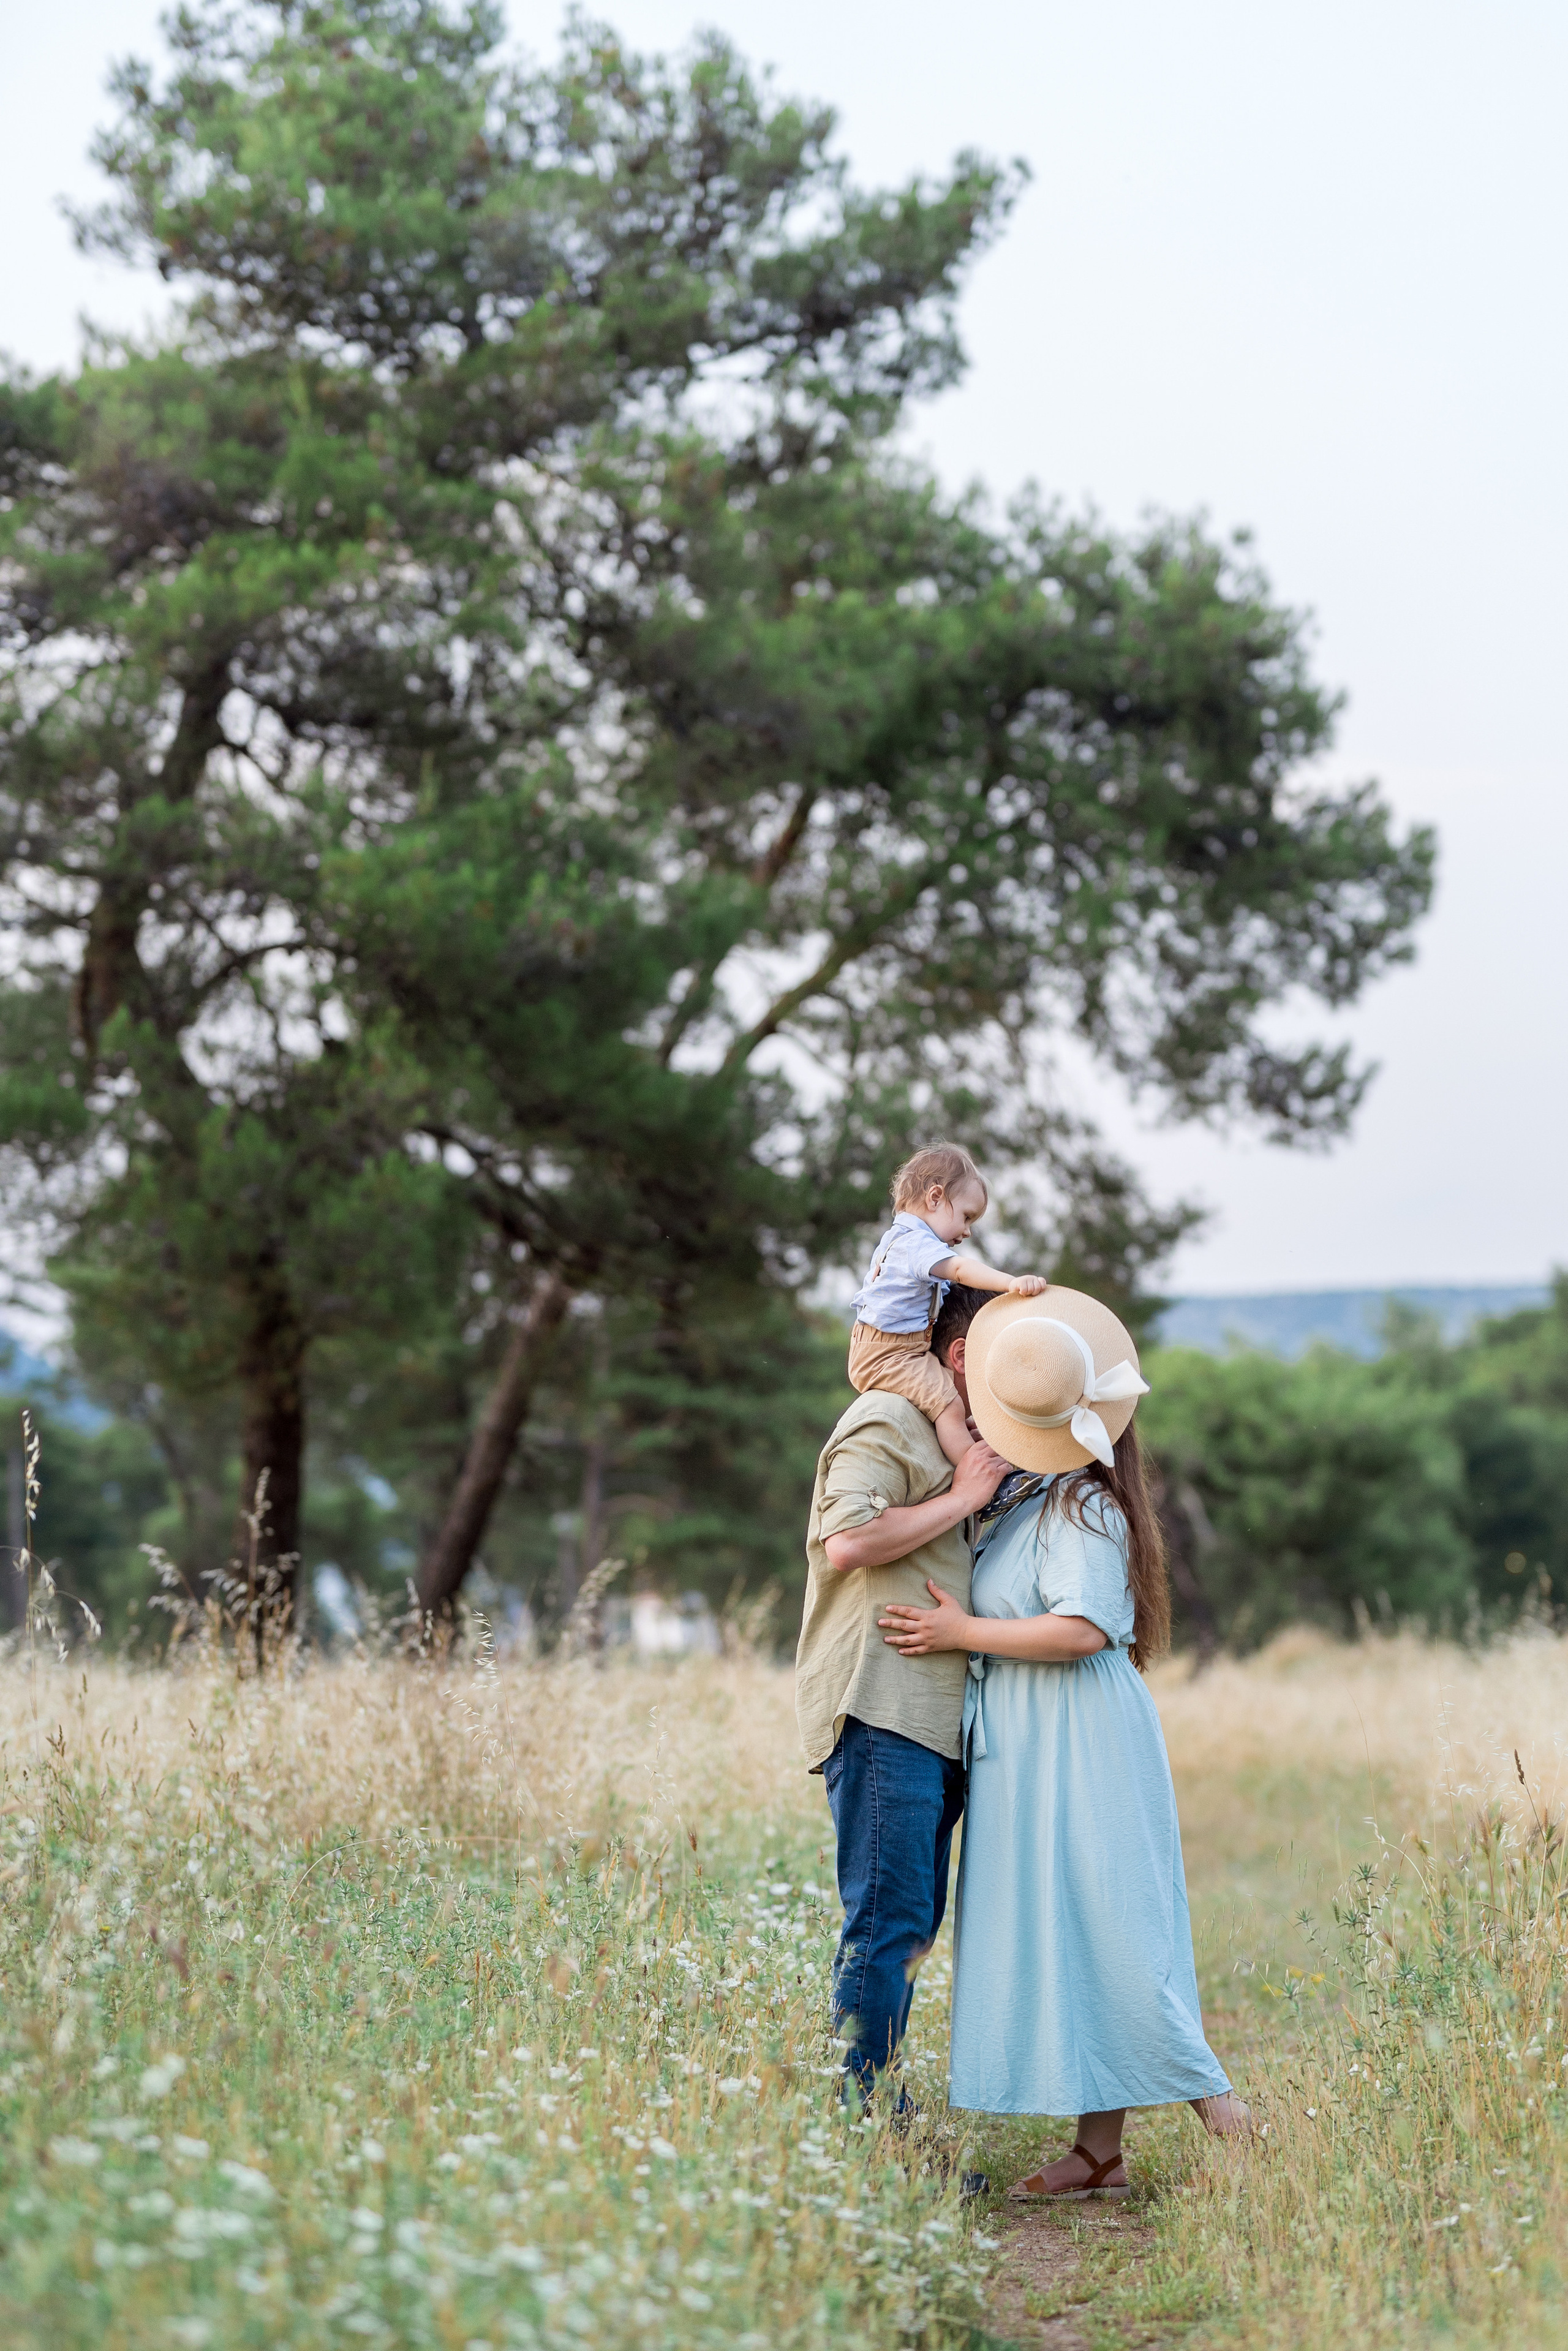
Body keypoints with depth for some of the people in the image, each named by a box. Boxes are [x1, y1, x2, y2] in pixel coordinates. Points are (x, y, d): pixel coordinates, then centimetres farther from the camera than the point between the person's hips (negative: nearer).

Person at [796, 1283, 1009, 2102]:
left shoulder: (938, 1435, 28)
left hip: (929, 1720, 10)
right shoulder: (882, 1423, -5)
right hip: (880, 1714, -10)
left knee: (912, 1920, 10)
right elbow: (849, 1541, -21)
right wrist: (960, 1499, -12)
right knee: (889, 1920, -13)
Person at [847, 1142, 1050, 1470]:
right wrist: (1013, 1283, -46)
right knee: (949, 1406, -21)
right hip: (890, 1355, -11)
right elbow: (961, 1269, -35)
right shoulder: (916, 1242, -18)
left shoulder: (898, 1237, 18)